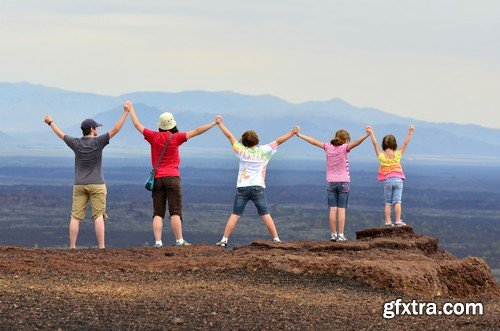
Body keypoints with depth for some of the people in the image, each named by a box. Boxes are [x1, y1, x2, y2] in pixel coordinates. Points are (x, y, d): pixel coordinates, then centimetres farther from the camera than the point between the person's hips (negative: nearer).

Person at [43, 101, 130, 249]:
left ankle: (72, 247, 0)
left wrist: (50, 123, 34)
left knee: (75, 217, 3)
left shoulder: (76, 143, 2)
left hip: (79, 185, 3)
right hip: (97, 184, -3)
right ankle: (101, 247, -7)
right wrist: (125, 112, -8)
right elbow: (115, 129, -11)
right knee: (98, 216, -3)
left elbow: (61, 134, 18)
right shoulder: (98, 142, -9)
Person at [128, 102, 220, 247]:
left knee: (158, 213, 3)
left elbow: (137, 124, 14)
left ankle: (158, 241, -4)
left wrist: (131, 109, 28)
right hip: (172, 177, -3)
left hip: (157, 179, 3)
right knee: (175, 212, -1)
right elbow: (197, 131, -3)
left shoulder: (153, 137, 2)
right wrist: (214, 123, 4)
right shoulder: (176, 138, -5)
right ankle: (179, 240, -4)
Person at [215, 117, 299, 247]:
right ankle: (276, 239, 1)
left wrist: (220, 124, 17)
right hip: (258, 188, -1)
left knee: (235, 214, 2)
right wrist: (292, 133, 4)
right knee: (265, 214, 3)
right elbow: (278, 141, 1)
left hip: (242, 188, 1)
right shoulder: (263, 151, 0)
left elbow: (230, 136, 10)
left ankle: (224, 240, -1)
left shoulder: (242, 151, 3)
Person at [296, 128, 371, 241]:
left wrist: (299, 135, 21)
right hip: (343, 182, -3)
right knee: (342, 209, -3)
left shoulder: (328, 147, 2)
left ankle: (333, 234, 2)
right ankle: (341, 235, -7)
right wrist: (367, 134, -32)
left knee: (333, 209, 3)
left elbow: (313, 141, 11)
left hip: (331, 182, 3)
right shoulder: (344, 148, -8)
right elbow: (356, 143, -24)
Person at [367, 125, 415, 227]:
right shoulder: (397, 155, -5)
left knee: (388, 203, 5)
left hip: (387, 181, 1)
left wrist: (371, 132, 6)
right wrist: (410, 132, 0)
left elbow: (375, 143, -1)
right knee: (397, 201, -4)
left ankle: (388, 221, 0)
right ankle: (398, 220, -11)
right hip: (398, 179, -1)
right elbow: (405, 143, -3)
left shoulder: (381, 156, -5)